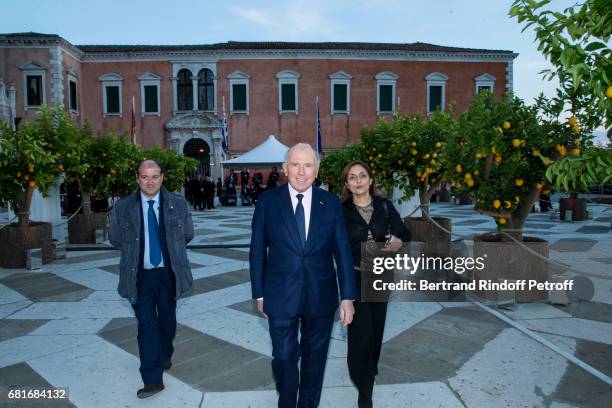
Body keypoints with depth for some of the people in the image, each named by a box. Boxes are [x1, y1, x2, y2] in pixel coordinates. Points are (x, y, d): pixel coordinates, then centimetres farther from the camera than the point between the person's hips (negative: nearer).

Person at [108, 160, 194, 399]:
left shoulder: (179, 204, -4)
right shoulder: (122, 208, -4)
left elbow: (187, 235, 8)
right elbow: (115, 239, 10)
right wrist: (135, 251, 9)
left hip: (168, 273, 1)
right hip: (140, 275, -1)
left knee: (167, 321, 16)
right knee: (146, 325, -2)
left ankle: (164, 356, 44)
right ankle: (153, 380, 7)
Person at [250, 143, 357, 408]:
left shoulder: (331, 203, -3)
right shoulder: (267, 201, -6)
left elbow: (343, 252, -2)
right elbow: (257, 250, -1)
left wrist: (347, 297, -5)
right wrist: (259, 293, 1)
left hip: (321, 296, 2)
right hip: (281, 296, -1)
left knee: (315, 358, 18)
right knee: (284, 358, 11)